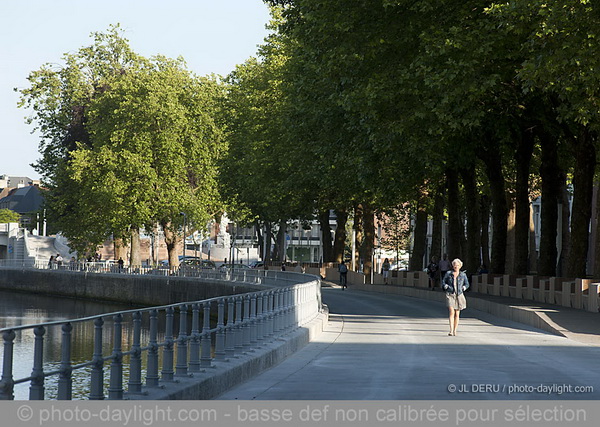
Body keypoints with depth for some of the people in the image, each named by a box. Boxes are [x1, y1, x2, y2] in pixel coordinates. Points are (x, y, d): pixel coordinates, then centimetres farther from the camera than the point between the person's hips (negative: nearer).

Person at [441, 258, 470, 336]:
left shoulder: (463, 275, 7)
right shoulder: (448, 274, 4)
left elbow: (467, 284, 17)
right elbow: (443, 281, 14)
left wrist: (464, 287, -1)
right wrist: (445, 286, -3)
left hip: (459, 295, 2)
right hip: (450, 295, -2)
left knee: (457, 314, 6)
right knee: (451, 312, -16)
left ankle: (455, 331, 16)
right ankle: (451, 330, -21)